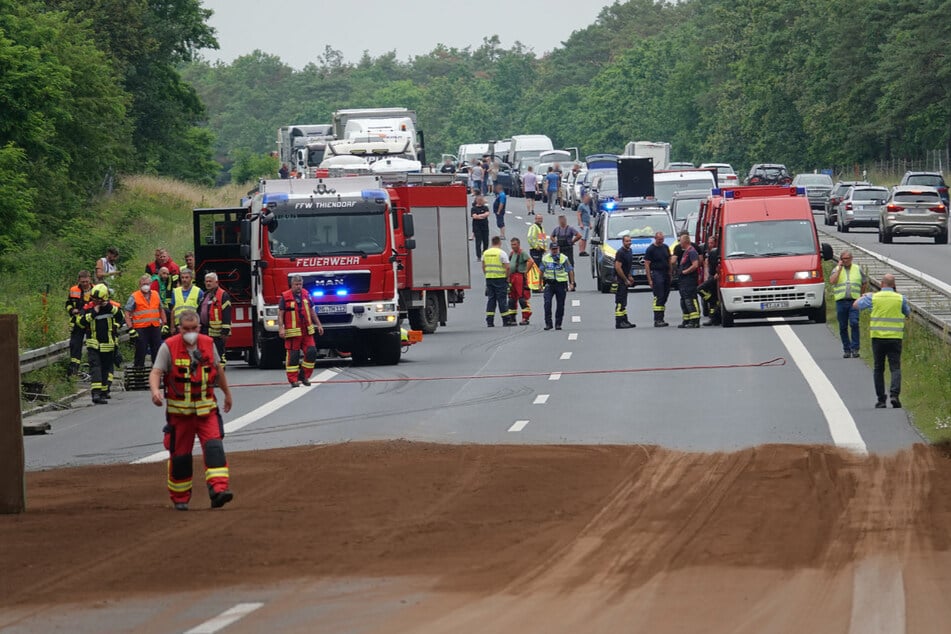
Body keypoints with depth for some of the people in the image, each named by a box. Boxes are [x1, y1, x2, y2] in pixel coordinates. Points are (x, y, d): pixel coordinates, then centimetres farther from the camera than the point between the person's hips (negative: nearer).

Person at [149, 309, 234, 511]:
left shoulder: (208, 344, 4)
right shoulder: (169, 347, -8)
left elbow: (218, 369, 19)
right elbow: (156, 372, -14)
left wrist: (227, 393, 29)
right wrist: (155, 390, -35)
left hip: (206, 409, 2)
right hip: (179, 410, -2)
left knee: (214, 447, -16)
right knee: (180, 454, 6)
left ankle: (218, 490, -26)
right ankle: (179, 498, 20)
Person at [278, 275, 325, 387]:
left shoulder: (306, 295, 11)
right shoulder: (285, 297, -4)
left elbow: (312, 311, 19)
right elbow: (280, 314, -6)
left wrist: (319, 325, 17)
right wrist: (281, 328, -15)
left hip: (307, 331, 5)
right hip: (293, 331, -5)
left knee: (311, 352, -1)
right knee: (293, 356, -3)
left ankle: (304, 376, 13)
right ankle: (293, 380, 2)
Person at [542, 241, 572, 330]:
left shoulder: (564, 258, 0)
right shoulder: (545, 259, 8)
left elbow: (570, 271, 1)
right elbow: (542, 271, 16)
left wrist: (572, 282, -7)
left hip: (561, 283, -1)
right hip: (549, 284, 1)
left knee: (560, 305, 3)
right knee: (547, 303, -14)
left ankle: (558, 324, 13)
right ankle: (548, 323, -12)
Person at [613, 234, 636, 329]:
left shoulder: (629, 251, 13)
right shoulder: (620, 253, -16)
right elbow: (618, 268, -21)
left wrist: (629, 277, 14)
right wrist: (626, 280, -16)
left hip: (625, 279, 10)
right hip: (619, 279, -10)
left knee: (623, 302, 14)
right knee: (620, 302, -10)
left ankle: (624, 321, 19)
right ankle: (619, 322, -10)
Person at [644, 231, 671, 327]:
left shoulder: (665, 247, 13)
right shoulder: (650, 249, -6)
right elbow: (647, 265, -8)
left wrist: (670, 273, 13)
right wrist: (649, 280, -12)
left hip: (666, 274, 7)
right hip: (656, 273, -7)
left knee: (665, 297, 9)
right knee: (659, 297, -12)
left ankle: (661, 319, 17)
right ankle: (657, 320, -13)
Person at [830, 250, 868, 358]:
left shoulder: (858, 269, 11)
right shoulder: (837, 269, 9)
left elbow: (865, 283, 21)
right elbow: (832, 281, -10)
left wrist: (860, 294, 14)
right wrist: (839, 268, -6)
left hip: (854, 301, -1)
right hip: (841, 301, 1)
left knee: (854, 323, -17)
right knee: (843, 327, 2)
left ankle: (855, 348, -14)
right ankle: (846, 349, 11)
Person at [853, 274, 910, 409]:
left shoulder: (873, 298, -2)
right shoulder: (900, 298, -1)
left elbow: (856, 305, 12)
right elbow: (908, 313, 17)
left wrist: (864, 296, 32)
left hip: (878, 337, 0)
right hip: (895, 338, 0)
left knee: (878, 369, 10)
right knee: (895, 367, 0)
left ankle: (880, 399, 9)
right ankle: (895, 394, -21)